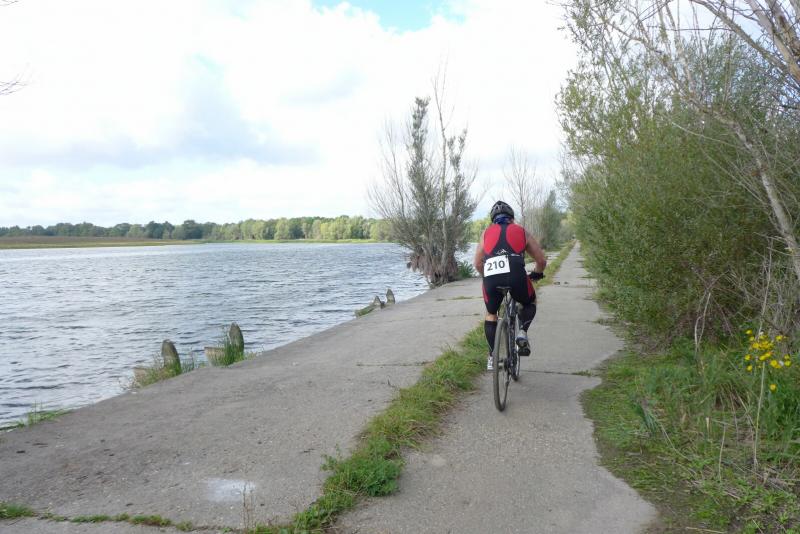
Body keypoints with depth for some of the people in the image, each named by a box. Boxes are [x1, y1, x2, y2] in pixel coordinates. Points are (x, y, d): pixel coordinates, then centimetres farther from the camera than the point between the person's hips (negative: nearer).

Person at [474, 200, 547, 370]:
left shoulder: (487, 232, 26)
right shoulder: (521, 231, 24)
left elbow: (478, 263, 26)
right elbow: (542, 260, 25)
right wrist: (537, 274, 45)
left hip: (491, 278, 1)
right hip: (516, 276, -1)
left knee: (491, 314, 28)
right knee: (530, 302, 32)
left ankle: (492, 357, 22)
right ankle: (522, 332, 8)